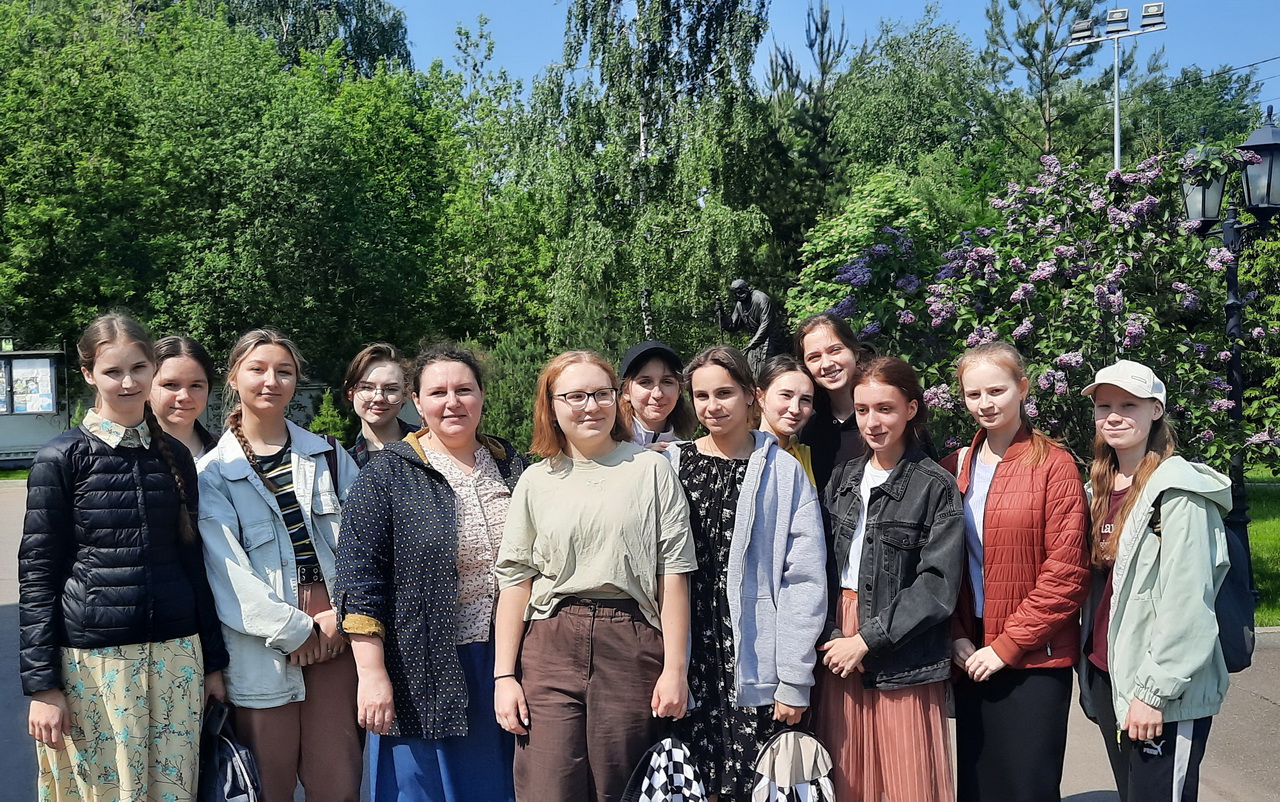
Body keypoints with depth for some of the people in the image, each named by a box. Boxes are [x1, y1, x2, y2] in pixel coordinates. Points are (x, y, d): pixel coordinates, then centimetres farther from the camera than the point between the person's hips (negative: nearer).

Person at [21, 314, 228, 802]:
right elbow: (37, 575, -3)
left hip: (175, 654, 4)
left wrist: (213, 661, 13)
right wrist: (42, 685, -8)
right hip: (92, 662, -3)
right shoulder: (63, 458, -2)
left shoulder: (174, 456, 9)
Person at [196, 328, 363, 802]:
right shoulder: (212, 473, 2)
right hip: (261, 647, -2)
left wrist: (341, 615, -7)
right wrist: (295, 630, -9)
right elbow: (228, 569, -6)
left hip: (334, 635, 2)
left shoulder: (328, 456, 11)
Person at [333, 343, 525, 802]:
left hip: (507, 664, 4)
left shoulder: (513, 468, 9)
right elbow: (360, 583, -9)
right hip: (427, 671, -4)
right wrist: (372, 674, -16)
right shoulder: (387, 477, -5)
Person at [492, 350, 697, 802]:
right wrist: (504, 676, 1)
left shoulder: (651, 469, 5)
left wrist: (675, 668, -5)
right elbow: (514, 581, 8)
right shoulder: (535, 482, 11)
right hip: (550, 649, 1)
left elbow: (673, 574, 1)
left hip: (632, 650, -1)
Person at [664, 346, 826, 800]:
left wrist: (794, 681, -7)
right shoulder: (670, 464, 7)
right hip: (686, 663, 2)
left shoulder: (784, 473, 1)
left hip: (754, 665, -2)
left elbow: (805, 580, -3)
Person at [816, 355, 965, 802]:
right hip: (840, 645, 4)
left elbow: (938, 584, -11)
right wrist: (832, 636, -6)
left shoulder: (935, 487, -5)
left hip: (904, 659, -4)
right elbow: (823, 566, 8)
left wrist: (867, 639, -13)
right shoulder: (842, 479, 10)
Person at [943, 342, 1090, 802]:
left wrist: (1006, 645, -12)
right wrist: (957, 637, -4)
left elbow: (1065, 574, -11)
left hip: (1033, 660, -4)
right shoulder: (954, 468, 8)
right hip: (971, 658, 5)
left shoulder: (1053, 465, -7)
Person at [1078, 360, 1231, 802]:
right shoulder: (1102, 488, 11)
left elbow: (1186, 604, -18)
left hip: (1164, 696, -7)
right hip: (1107, 678, 7)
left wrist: (1153, 690, -18)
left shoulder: (1178, 491, -13)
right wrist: (1092, 673, 10)